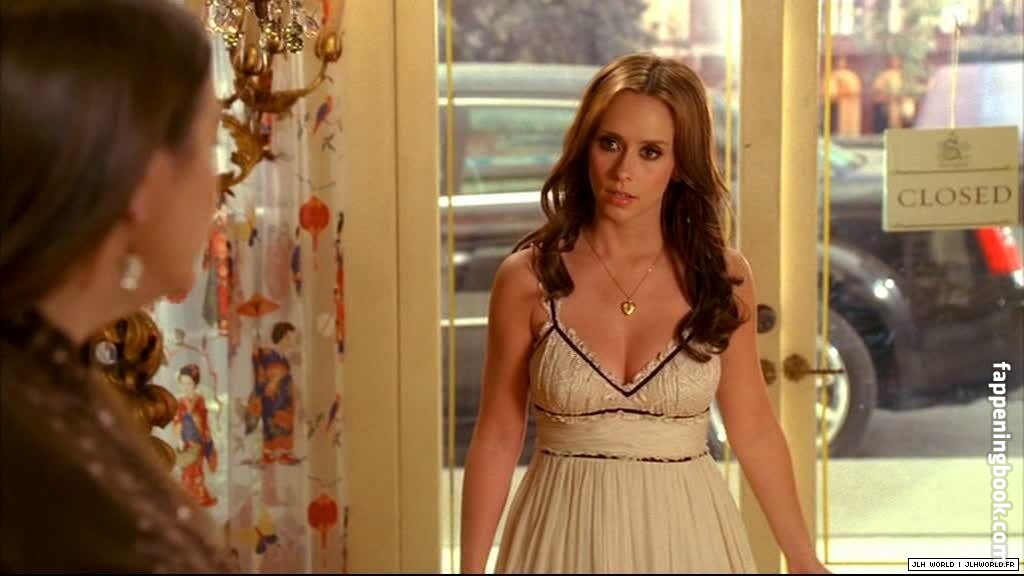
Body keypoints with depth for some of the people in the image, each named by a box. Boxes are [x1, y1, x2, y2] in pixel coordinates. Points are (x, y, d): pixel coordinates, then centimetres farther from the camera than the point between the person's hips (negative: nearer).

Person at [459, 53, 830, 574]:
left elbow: (753, 430, 5)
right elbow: (497, 437, -3)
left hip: (685, 532, 1)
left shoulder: (722, 276, -4)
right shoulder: (529, 277, -8)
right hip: (566, 534, -1)